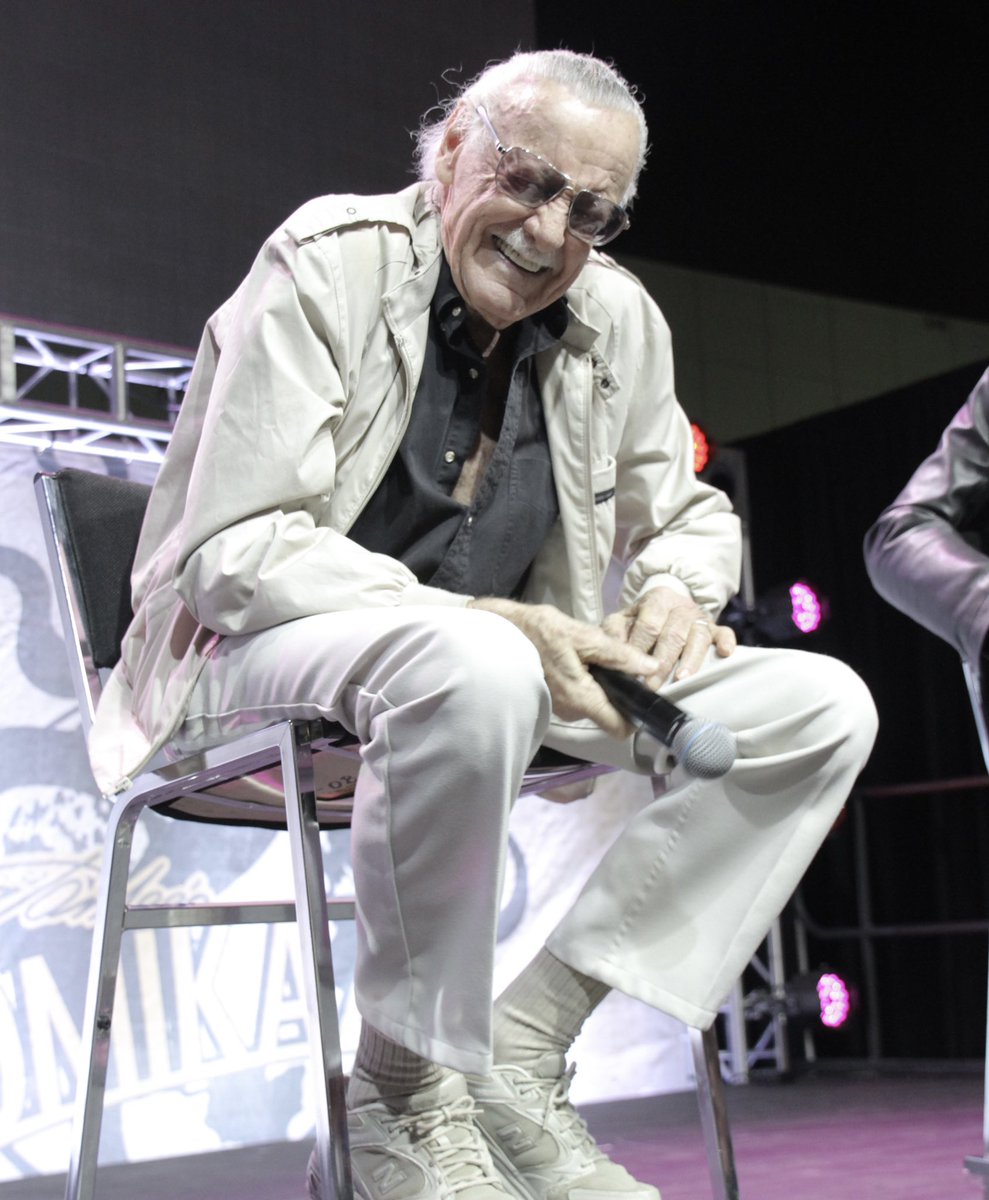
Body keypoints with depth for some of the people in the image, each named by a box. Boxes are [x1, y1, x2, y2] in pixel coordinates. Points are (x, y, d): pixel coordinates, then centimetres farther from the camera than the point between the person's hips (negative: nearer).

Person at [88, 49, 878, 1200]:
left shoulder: (620, 320, 4)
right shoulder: (326, 263, -13)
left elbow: (688, 512, 17)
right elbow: (232, 553, -21)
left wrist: (675, 591, -9)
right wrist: (478, 619, -32)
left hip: (510, 660, 7)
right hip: (266, 654, -6)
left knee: (824, 708, -7)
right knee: (473, 667, -42)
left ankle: (520, 1053, -12)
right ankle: (402, 1099, -20)